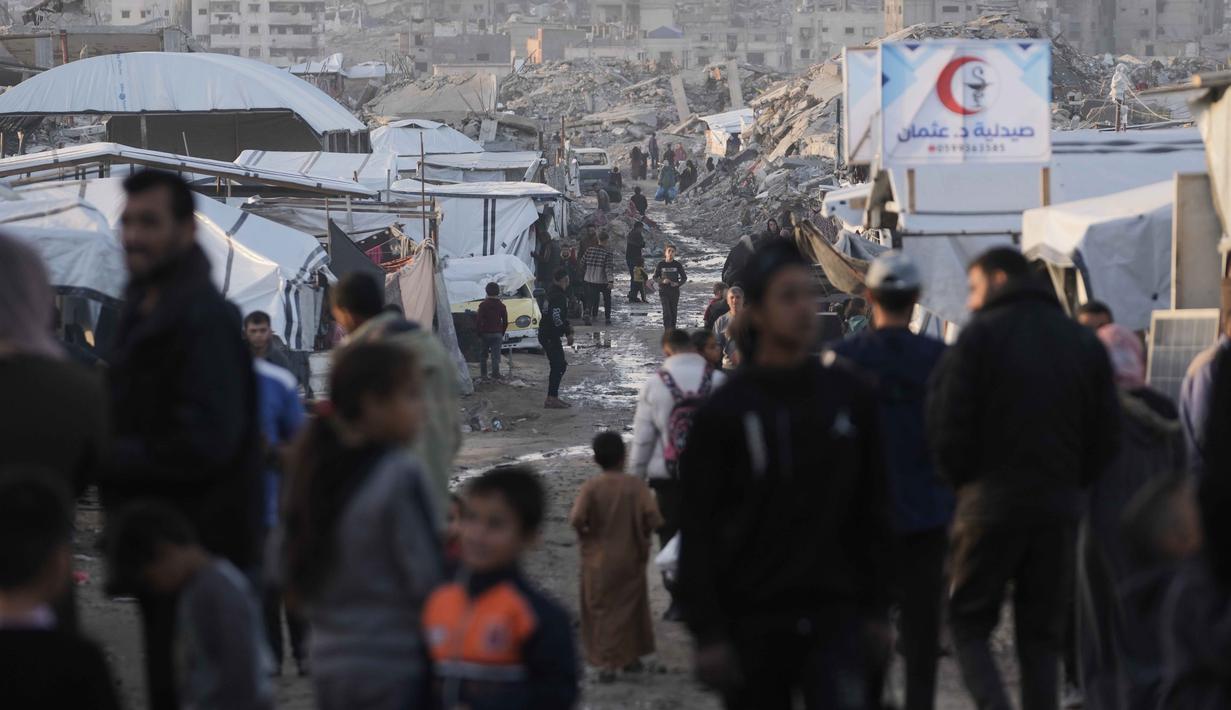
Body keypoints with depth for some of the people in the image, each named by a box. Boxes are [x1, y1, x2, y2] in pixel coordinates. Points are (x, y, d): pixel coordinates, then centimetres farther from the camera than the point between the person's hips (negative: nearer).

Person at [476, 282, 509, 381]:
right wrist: (502, 333, 15)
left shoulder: (483, 305, -9)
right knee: (496, 356, 2)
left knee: (483, 355, 9)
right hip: (498, 334, 2)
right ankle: (495, 374, -4)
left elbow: (478, 321, -10)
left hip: (485, 334, -2)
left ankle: (483, 374, 9)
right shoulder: (501, 306, 1)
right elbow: (505, 322, 5)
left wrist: (479, 333, 1)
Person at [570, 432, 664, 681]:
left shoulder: (590, 487, -12)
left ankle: (606, 663, -2)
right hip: (631, 559, 1)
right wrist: (641, 534, 1)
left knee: (602, 611, 6)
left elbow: (576, 519, -23)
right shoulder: (636, 486, -9)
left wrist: (585, 533, -3)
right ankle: (632, 657, 27)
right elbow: (652, 517, -18)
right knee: (631, 608, 18)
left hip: (598, 560, -1)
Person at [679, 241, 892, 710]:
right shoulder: (725, 412, -3)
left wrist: (876, 609, 7)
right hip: (753, 624, -1)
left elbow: (873, 513, 10)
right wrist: (708, 633, -9)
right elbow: (697, 534, -4)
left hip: (836, 616, 1)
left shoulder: (850, 397, 4)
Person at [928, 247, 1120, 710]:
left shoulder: (981, 335, -5)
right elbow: (1106, 434, 9)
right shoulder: (1083, 342, 10)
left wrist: (962, 480, 7)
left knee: (969, 622, 6)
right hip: (1059, 509, 4)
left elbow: (948, 427, -9)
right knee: (1042, 637, 10)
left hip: (991, 504, -4)